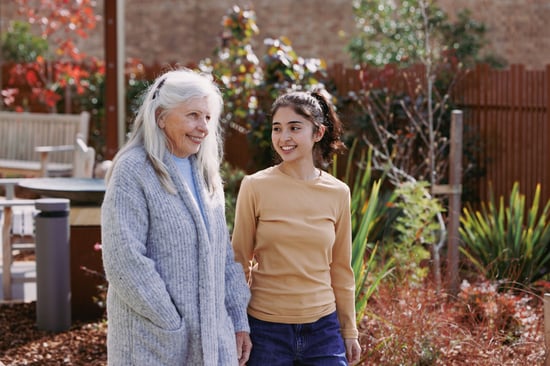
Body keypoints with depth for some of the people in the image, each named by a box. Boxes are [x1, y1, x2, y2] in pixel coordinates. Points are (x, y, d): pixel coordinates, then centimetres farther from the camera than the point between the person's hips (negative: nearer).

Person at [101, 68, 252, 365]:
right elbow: (124, 262, -18)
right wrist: (174, 326, -16)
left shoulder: (206, 174, 12)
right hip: (152, 342, -6)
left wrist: (239, 320, 9)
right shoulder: (133, 172, -11)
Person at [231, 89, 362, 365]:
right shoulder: (255, 187, -6)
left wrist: (349, 330, 11)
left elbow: (341, 268, 9)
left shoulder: (337, 193, 1)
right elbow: (240, 261, 1)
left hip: (323, 329, 2)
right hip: (266, 328, -2)